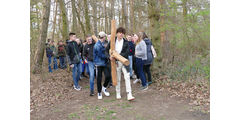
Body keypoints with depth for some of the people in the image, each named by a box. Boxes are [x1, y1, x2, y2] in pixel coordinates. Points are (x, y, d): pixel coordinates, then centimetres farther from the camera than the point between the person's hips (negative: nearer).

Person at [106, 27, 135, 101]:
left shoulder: (126, 42, 0)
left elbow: (127, 52, -9)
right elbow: (107, 49, 8)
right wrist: (109, 56, -9)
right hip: (116, 62, 1)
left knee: (127, 77, -8)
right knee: (117, 79, 10)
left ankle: (129, 95, -5)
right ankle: (118, 94, 26)